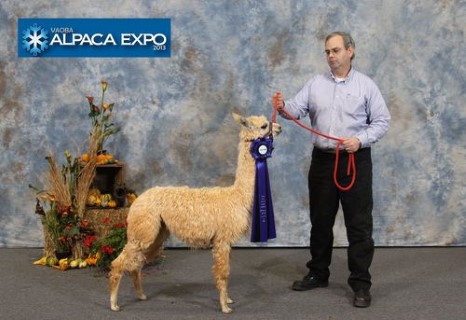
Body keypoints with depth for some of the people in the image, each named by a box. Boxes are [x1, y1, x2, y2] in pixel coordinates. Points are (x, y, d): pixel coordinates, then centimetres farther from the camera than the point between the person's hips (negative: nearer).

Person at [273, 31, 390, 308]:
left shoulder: (366, 85, 0)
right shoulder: (316, 84, 8)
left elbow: (382, 121, -3)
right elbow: (297, 109, -4)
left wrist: (360, 140, -17)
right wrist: (283, 107, -25)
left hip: (356, 161, -3)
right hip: (322, 160, 3)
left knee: (359, 224, -1)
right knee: (320, 221, 13)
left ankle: (361, 283, 6)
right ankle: (318, 274, 27)